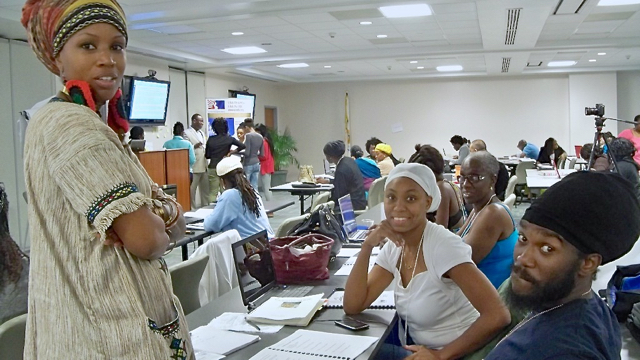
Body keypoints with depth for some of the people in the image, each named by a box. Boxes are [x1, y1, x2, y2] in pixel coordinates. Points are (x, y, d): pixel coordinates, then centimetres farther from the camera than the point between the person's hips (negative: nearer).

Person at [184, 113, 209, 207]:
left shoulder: (202, 132, 19)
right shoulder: (186, 133, -6)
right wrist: (194, 146, -26)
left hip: (204, 165, 8)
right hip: (194, 166, -8)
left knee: (205, 187, 12)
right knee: (192, 189, -2)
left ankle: (205, 206, 21)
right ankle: (192, 207, 5)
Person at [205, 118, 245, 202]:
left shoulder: (210, 139, 1)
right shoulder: (229, 139, -2)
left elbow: (207, 155, 7)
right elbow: (242, 146, -12)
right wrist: (232, 152, -2)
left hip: (213, 168, 1)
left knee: (213, 193, 4)